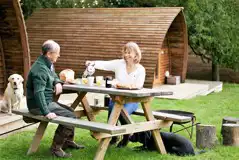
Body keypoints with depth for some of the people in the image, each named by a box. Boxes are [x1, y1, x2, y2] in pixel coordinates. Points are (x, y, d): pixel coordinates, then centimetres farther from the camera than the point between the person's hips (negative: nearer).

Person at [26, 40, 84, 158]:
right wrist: (46, 112, -40)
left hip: (48, 101, 10)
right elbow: (39, 92, -34)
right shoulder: (40, 69, -25)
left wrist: (58, 83, 0)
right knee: (69, 116, -17)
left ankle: (68, 141, 28)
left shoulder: (48, 64, 7)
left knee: (70, 111, 17)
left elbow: (53, 76, 25)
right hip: (38, 105, -10)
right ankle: (56, 148, -10)